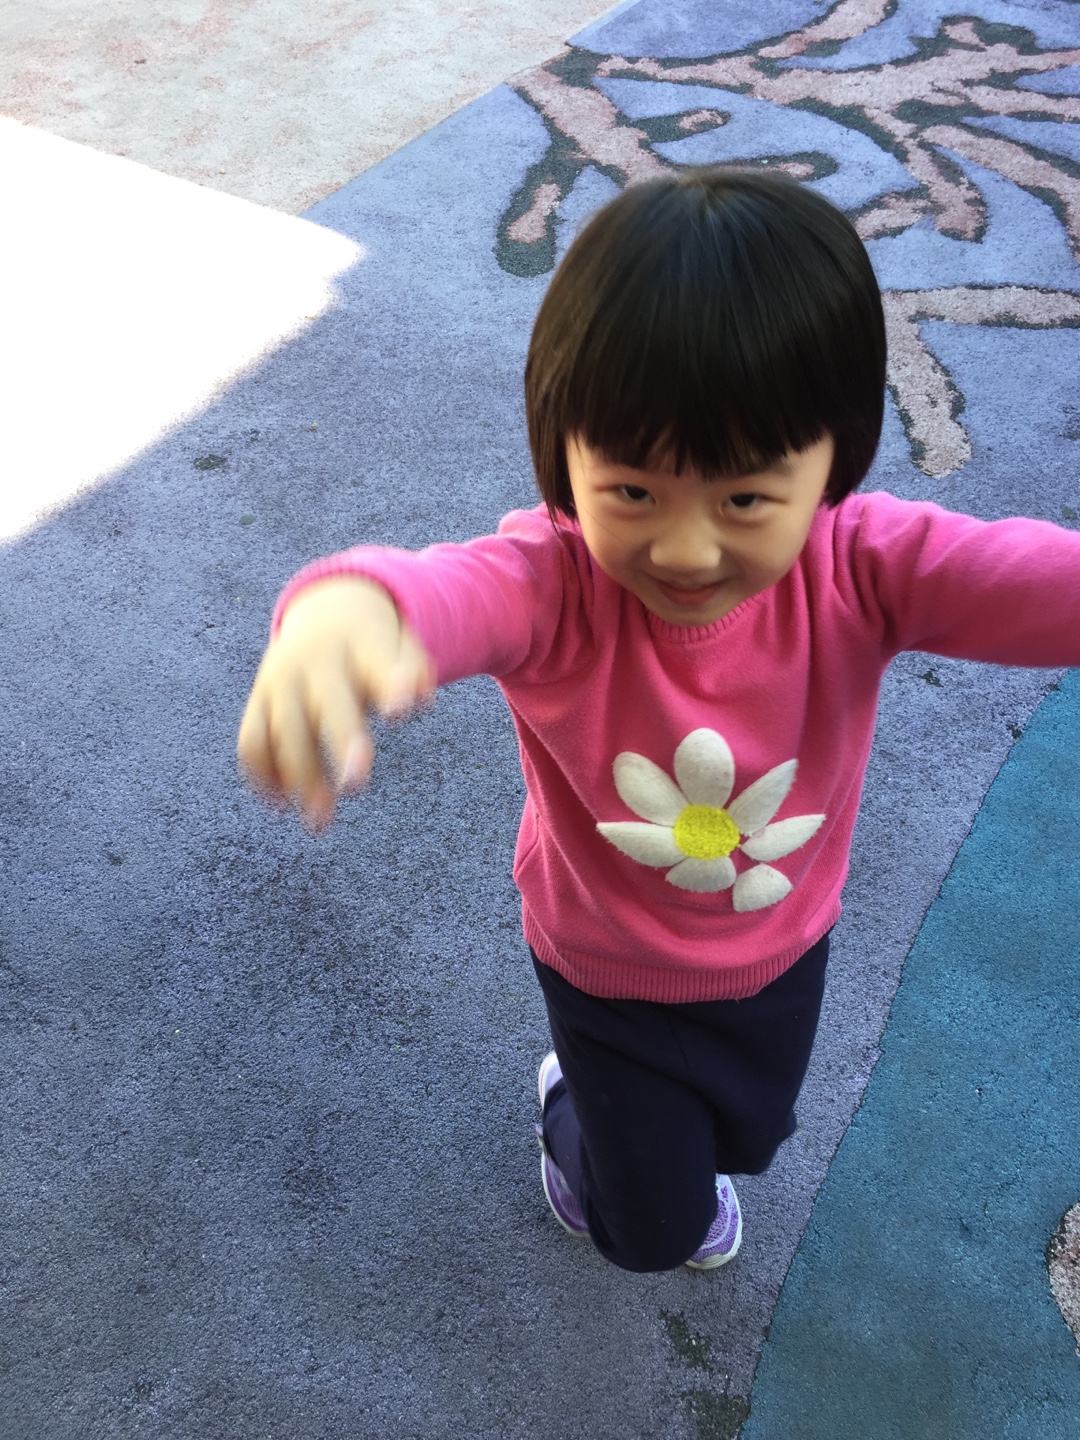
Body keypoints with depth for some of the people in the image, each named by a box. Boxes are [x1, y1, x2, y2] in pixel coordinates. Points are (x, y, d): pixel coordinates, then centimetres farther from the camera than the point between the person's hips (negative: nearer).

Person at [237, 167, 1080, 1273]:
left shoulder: (860, 569, -30)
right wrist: (344, 603, -83)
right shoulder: (552, 583, -36)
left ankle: (645, 1131, 68)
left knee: (746, 1134, 32)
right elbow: (443, 592, -57)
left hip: (783, 949, 3)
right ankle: (572, 1109, 52)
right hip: (606, 968, -2)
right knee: (654, 1233, 18)